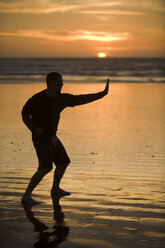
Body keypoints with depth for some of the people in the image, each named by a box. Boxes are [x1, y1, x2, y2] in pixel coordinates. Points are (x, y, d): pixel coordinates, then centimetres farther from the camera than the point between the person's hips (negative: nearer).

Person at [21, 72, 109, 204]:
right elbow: (24, 113, -6)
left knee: (64, 162, 17)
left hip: (52, 137, 8)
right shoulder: (37, 99, -16)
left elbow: (81, 99, 4)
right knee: (45, 167, -19)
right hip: (41, 138, -8)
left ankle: (55, 188, 38)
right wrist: (34, 129, -19)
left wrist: (102, 94, 0)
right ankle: (26, 196, -14)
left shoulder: (62, 98, 1)